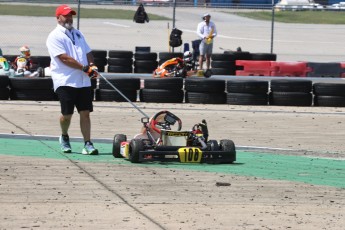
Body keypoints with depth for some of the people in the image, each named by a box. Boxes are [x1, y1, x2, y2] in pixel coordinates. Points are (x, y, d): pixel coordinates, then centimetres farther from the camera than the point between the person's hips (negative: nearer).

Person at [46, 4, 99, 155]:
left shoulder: (78, 34, 20)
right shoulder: (55, 36, -4)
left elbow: (88, 52, 22)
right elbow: (64, 58, -14)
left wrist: (92, 65, 0)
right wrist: (84, 68, -16)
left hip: (83, 81, 6)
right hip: (65, 81, -6)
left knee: (85, 113, -1)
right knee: (67, 114, -3)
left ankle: (87, 144, -3)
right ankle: (64, 138, 23)